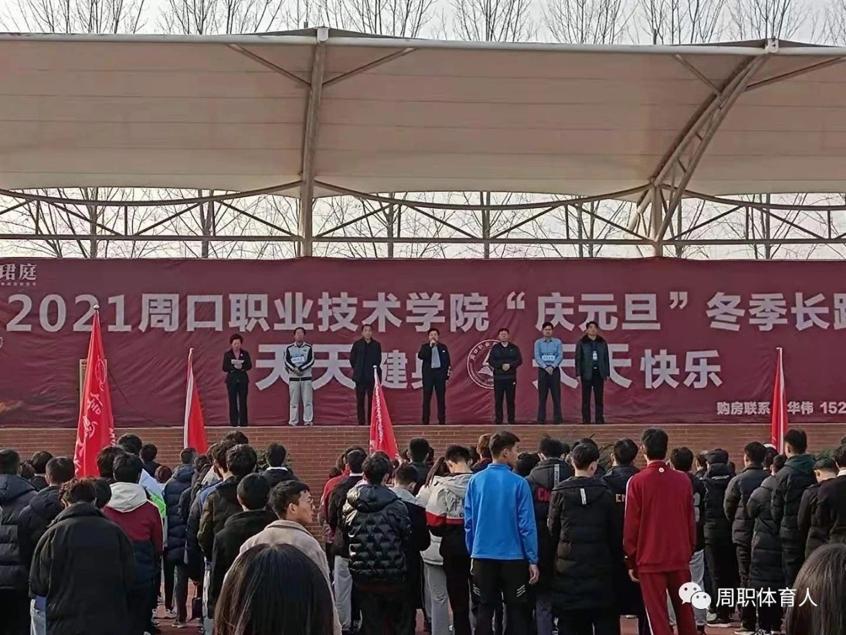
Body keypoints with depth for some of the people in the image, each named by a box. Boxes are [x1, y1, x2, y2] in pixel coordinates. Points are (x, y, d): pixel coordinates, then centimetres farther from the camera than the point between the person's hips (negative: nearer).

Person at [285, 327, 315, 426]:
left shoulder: (308, 347, 7)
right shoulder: (289, 348, 9)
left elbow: (311, 361, -3)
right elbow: (287, 362, 1)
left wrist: (300, 368, -13)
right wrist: (294, 369, -15)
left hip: (306, 377, 0)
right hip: (293, 377, 0)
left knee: (308, 400, -4)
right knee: (294, 401, 0)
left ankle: (308, 420, -2)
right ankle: (293, 421, 3)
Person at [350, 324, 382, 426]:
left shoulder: (376, 345, 7)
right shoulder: (357, 344, 3)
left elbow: (379, 360, 11)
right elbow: (352, 359, 8)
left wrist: (375, 370, 6)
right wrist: (357, 370, 9)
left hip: (372, 377, 1)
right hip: (360, 377, -1)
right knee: (360, 401, 0)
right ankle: (361, 422, 4)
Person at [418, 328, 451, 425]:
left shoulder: (443, 347, 11)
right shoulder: (425, 347, 6)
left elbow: (447, 361, 12)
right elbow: (420, 356, -13)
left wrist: (448, 372, 2)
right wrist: (430, 346, -17)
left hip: (440, 373, 1)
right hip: (428, 374, -1)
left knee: (441, 398, 2)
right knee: (426, 398, -2)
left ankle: (442, 420, 5)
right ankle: (425, 421, 0)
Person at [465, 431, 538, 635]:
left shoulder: (476, 481, -3)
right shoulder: (518, 483, -12)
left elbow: (469, 521, 0)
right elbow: (526, 525, -11)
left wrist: (472, 552, 11)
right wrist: (533, 560, -5)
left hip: (483, 556, 3)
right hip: (513, 557, -3)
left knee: (485, 609, 12)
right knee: (516, 611, 9)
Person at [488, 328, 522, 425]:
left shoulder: (514, 348, 9)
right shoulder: (495, 348, 8)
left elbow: (519, 360, 1)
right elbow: (490, 361, -1)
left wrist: (510, 365, -14)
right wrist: (502, 365, -13)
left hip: (511, 378, 0)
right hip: (498, 378, 0)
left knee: (510, 400, 1)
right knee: (498, 400, -1)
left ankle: (511, 420, 4)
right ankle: (498, 420, 2)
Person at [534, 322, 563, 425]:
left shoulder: (557, 342, 7)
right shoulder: (538, 343, 7)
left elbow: (560, 356, -2)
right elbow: (537, 357, -2)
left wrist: (552, 366, -15)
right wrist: (545, 367, -15)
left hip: (555, 370, 0)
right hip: (542, 370, 0)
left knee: (556, 395, -3)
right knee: (542, 396, 0)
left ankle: (557, 418, -1)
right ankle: (541, 418, 2)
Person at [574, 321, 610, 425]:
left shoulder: (602, 342, 9)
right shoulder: (581, 343, 2)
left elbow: (606, 358, 10)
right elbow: (578, 359, 0)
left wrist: (607, 373, 6)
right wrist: (578, 374, -7)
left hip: (599, 373, 2)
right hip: (587, 373, -2)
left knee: (599, 398, 3)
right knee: (586, 398, 0)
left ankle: (600, 419, 7)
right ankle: (586, 420, 3)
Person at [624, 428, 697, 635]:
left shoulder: (637, 482, -8)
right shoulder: (683, 480, 1)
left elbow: (631, 525, -6)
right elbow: (690, 521, 6)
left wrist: (631, 561, 3)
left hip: (650, 559, -3)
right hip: (680, 557, 3)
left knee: (657, 615, 0)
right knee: (685, 611, 15)